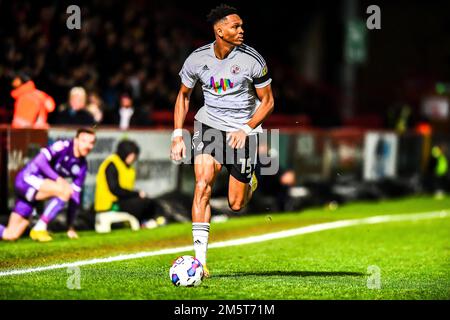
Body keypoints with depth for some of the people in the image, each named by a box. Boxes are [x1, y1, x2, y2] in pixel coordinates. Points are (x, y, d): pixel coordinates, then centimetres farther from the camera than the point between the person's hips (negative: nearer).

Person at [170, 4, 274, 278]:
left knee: (235, 205, 0)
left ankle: (249, 183, 40)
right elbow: (183, 95, 10)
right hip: (209, 124, 1)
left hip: (244, 130, -1)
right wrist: (178, 135, 1)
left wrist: (245, 129, -16)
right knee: (203, 184, -21)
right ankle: (200, 259, -21)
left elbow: (268, 101, -3)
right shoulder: (197, 59, -6)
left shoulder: (252, 60, -13)